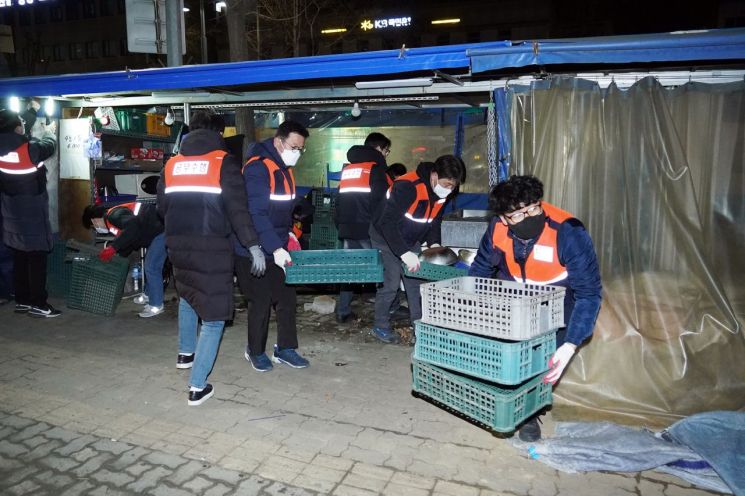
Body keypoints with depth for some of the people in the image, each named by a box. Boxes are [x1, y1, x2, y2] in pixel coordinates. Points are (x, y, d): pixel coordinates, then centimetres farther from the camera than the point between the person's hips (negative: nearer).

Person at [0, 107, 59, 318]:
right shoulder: (30, 149, -19)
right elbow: (49, 146, 1)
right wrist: (50, 132, 24)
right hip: (33, 216, -7)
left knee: (19, 259, 15)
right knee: (37, 260, -1)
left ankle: (22, 301, 23)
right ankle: (38, 305, 3)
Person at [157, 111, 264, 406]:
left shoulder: (171, 164, 11)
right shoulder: (224, 162, -4)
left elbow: (162, 208, 15)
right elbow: (237, 209, -12)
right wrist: (253, 245, -10)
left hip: (178, 247, 6)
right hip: (212, 249, -5)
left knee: (187, 296, 32)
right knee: (213, 317, 2)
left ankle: (185, 352, 45)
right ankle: (197, 386, 1)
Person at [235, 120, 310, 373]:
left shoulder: (284, 168, 10)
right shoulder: (257, 167, -19)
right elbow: (257, 214, -26)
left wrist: (287, 233, 9)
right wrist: (275, 248, -31)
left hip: (278, 248, 8)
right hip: (255, 250, -8)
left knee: (287, 297, 10)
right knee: (262, 301, 1)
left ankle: (285, 348, 24)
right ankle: (255, 351, 22)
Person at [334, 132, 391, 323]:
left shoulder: (347, 168, 17)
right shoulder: (376, 167, -6)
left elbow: (339, 199, 19)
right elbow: (380, 201, -13)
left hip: (347, 228, 7)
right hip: (368, 229, -7)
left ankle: (343, 311, 13)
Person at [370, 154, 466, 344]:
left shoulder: (442, 192, -8)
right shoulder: (407, 186, -33)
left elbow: (435, 220, 7)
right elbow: (387, 222, -36)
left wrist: (434, 243, -10)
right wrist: (404, 253, -41)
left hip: (411, 241, 7)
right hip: (385, 237, -7)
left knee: (416, 281, 6)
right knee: (390, 282, -9)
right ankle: (380, 326, 8)